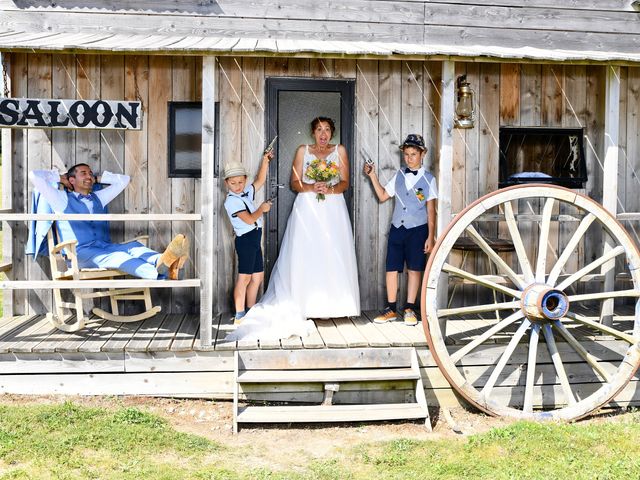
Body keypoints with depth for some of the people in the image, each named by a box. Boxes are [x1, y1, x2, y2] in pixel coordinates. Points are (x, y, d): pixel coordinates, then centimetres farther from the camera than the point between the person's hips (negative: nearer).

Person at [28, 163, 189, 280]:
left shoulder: (98, 198, 29)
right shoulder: (63, 199, 13)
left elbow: (124, 179, 35)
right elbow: (34, 175, 6)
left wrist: (98, 178, 32)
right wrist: (60, 177, 19)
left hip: (105, 247, 6)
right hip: (80, 252, -5)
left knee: (134, 246, -30)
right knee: (116, 256, -38)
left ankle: (162, 263, -65)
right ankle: (160, 273, -69)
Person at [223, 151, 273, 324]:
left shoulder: (247, 193, 12)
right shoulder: (232, 201, -14)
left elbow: (260, 180, 23)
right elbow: (249, 219, -20)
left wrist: (265, 161, 16)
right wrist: (262, 209, -5)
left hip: (255, 239, 9)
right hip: (245, 240, -9)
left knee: (258, 276, 11)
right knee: (244, 277, -9)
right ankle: (239, 315, -6)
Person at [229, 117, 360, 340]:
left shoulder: (339, 150, 11)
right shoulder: (302, 151, 10)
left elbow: (345, 183, 5)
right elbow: (295, 183, 5)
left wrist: (330, 189, -14)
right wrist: (312, 187, -13)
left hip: (333, 209, 1)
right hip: (307, 208, -1)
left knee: (333, 256, -4)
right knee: (305, 256, -9)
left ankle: (332, 304, 0)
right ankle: (305, 306, -9)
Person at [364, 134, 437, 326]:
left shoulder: (428, 179, -2)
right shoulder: (399, 176, 9)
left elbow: (431, 210, -2)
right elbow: (383, 196, 15)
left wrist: (431, 237, -4)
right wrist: (373, 176, 5)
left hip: (418, 230, -3)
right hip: (397, 228, 3)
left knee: (414, 269, 3)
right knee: (392, 268, 3)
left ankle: (410, 309, 13)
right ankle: (391, 308, 13)